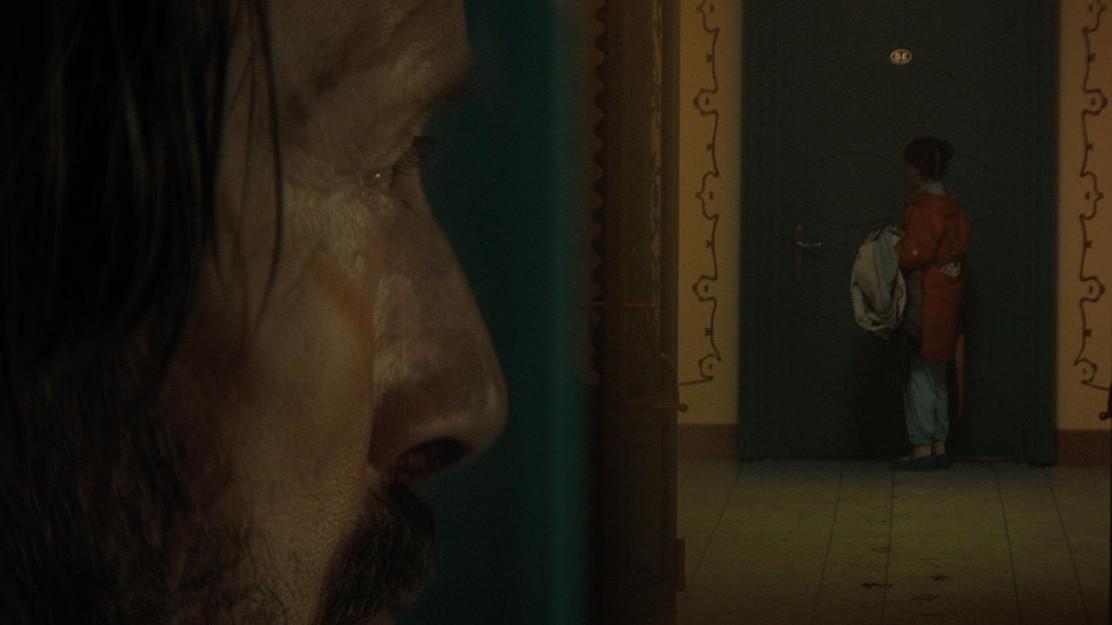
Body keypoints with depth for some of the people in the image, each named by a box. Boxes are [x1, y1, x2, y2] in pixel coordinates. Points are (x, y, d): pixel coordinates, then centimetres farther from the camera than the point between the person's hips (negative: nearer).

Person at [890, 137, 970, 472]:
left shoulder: (921, 208, -15)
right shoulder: (954, 208, 9)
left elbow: (913, 255, -18)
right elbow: (960, 250, 11)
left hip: (924, 301, -8)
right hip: (948, 299, 8)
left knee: (920, 373, -3)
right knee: (936, 375, 13)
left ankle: (922, 448, -2)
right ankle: (939, 447, 15)